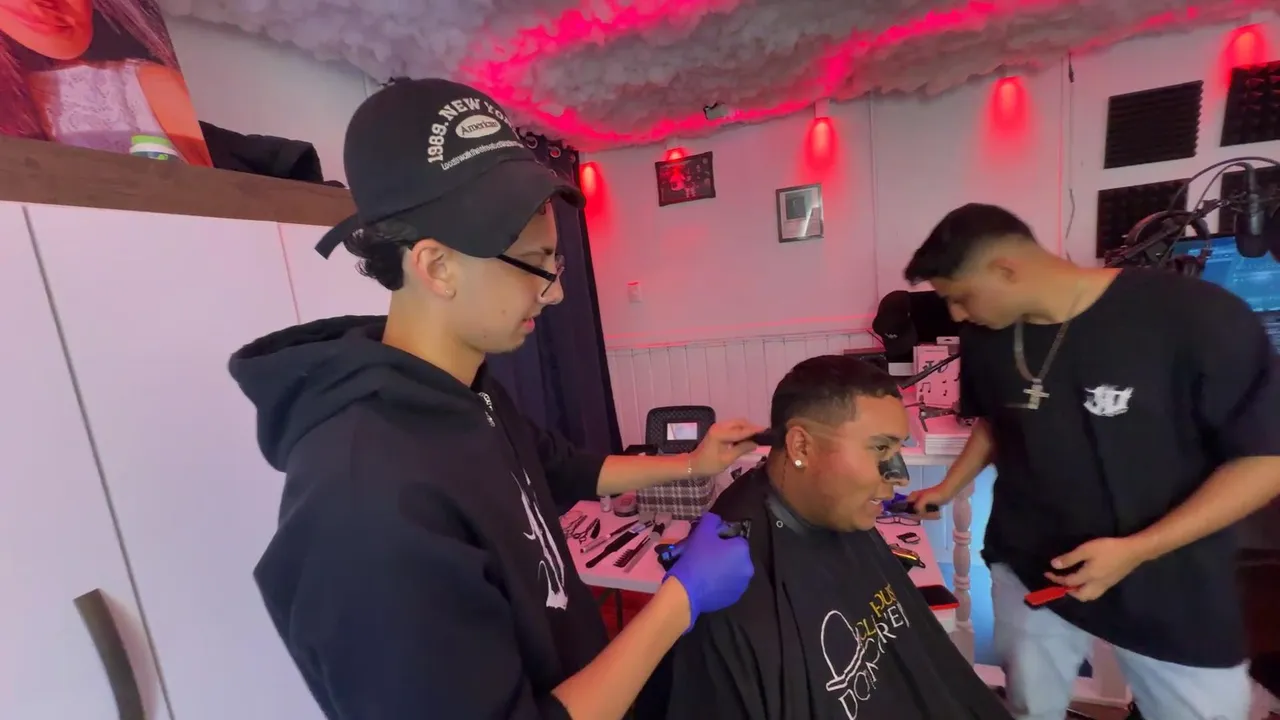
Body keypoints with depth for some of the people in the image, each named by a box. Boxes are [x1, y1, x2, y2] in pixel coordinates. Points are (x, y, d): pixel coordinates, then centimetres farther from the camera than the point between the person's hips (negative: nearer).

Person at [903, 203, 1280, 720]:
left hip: (1170, 584, -2)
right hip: (1029, 571, 3)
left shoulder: (1195, 316, -19)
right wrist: (949, 487, 5)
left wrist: (1136, 550, -22)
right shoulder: (986, 339, -6)